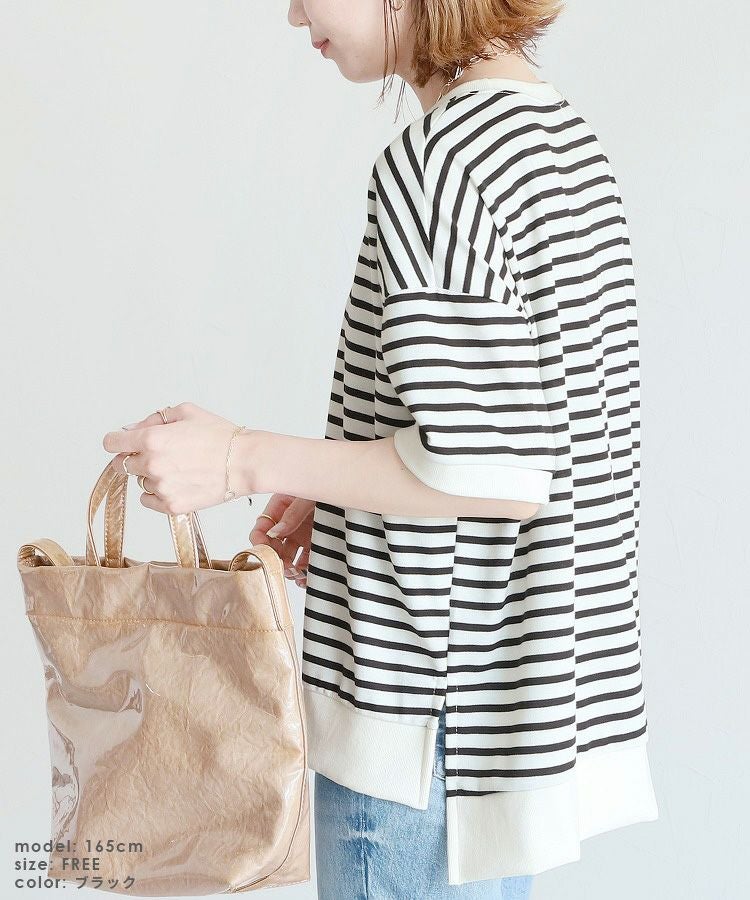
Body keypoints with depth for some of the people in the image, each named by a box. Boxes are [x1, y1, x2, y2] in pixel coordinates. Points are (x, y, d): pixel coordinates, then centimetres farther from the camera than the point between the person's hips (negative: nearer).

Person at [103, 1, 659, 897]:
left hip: (430, 716, -9)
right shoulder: (565, 132, 8)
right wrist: (341, 491, 13)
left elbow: (497, 473, -24)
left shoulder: (434, 164, -20)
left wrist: (244, 460, -17)